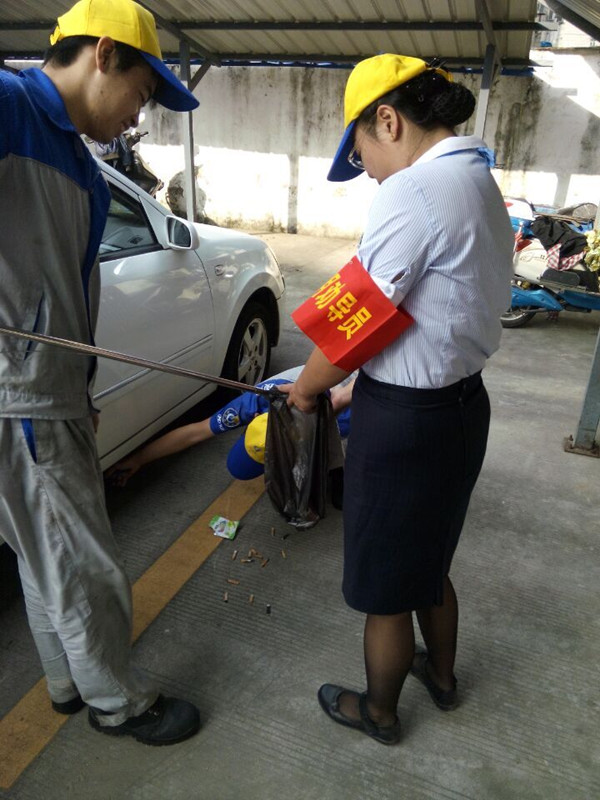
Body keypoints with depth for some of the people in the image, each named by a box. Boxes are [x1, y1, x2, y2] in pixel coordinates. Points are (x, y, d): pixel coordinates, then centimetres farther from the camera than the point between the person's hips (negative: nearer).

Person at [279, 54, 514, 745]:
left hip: (403, 421, -9)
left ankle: (379, 712, 40)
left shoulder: (411, 191, -20)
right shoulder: (484, 188, 9)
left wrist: (304, 389, 0)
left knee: (385, 588, 14)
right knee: (430, 563, 29)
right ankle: (441, 674, 53)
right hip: (464, 403, 9)